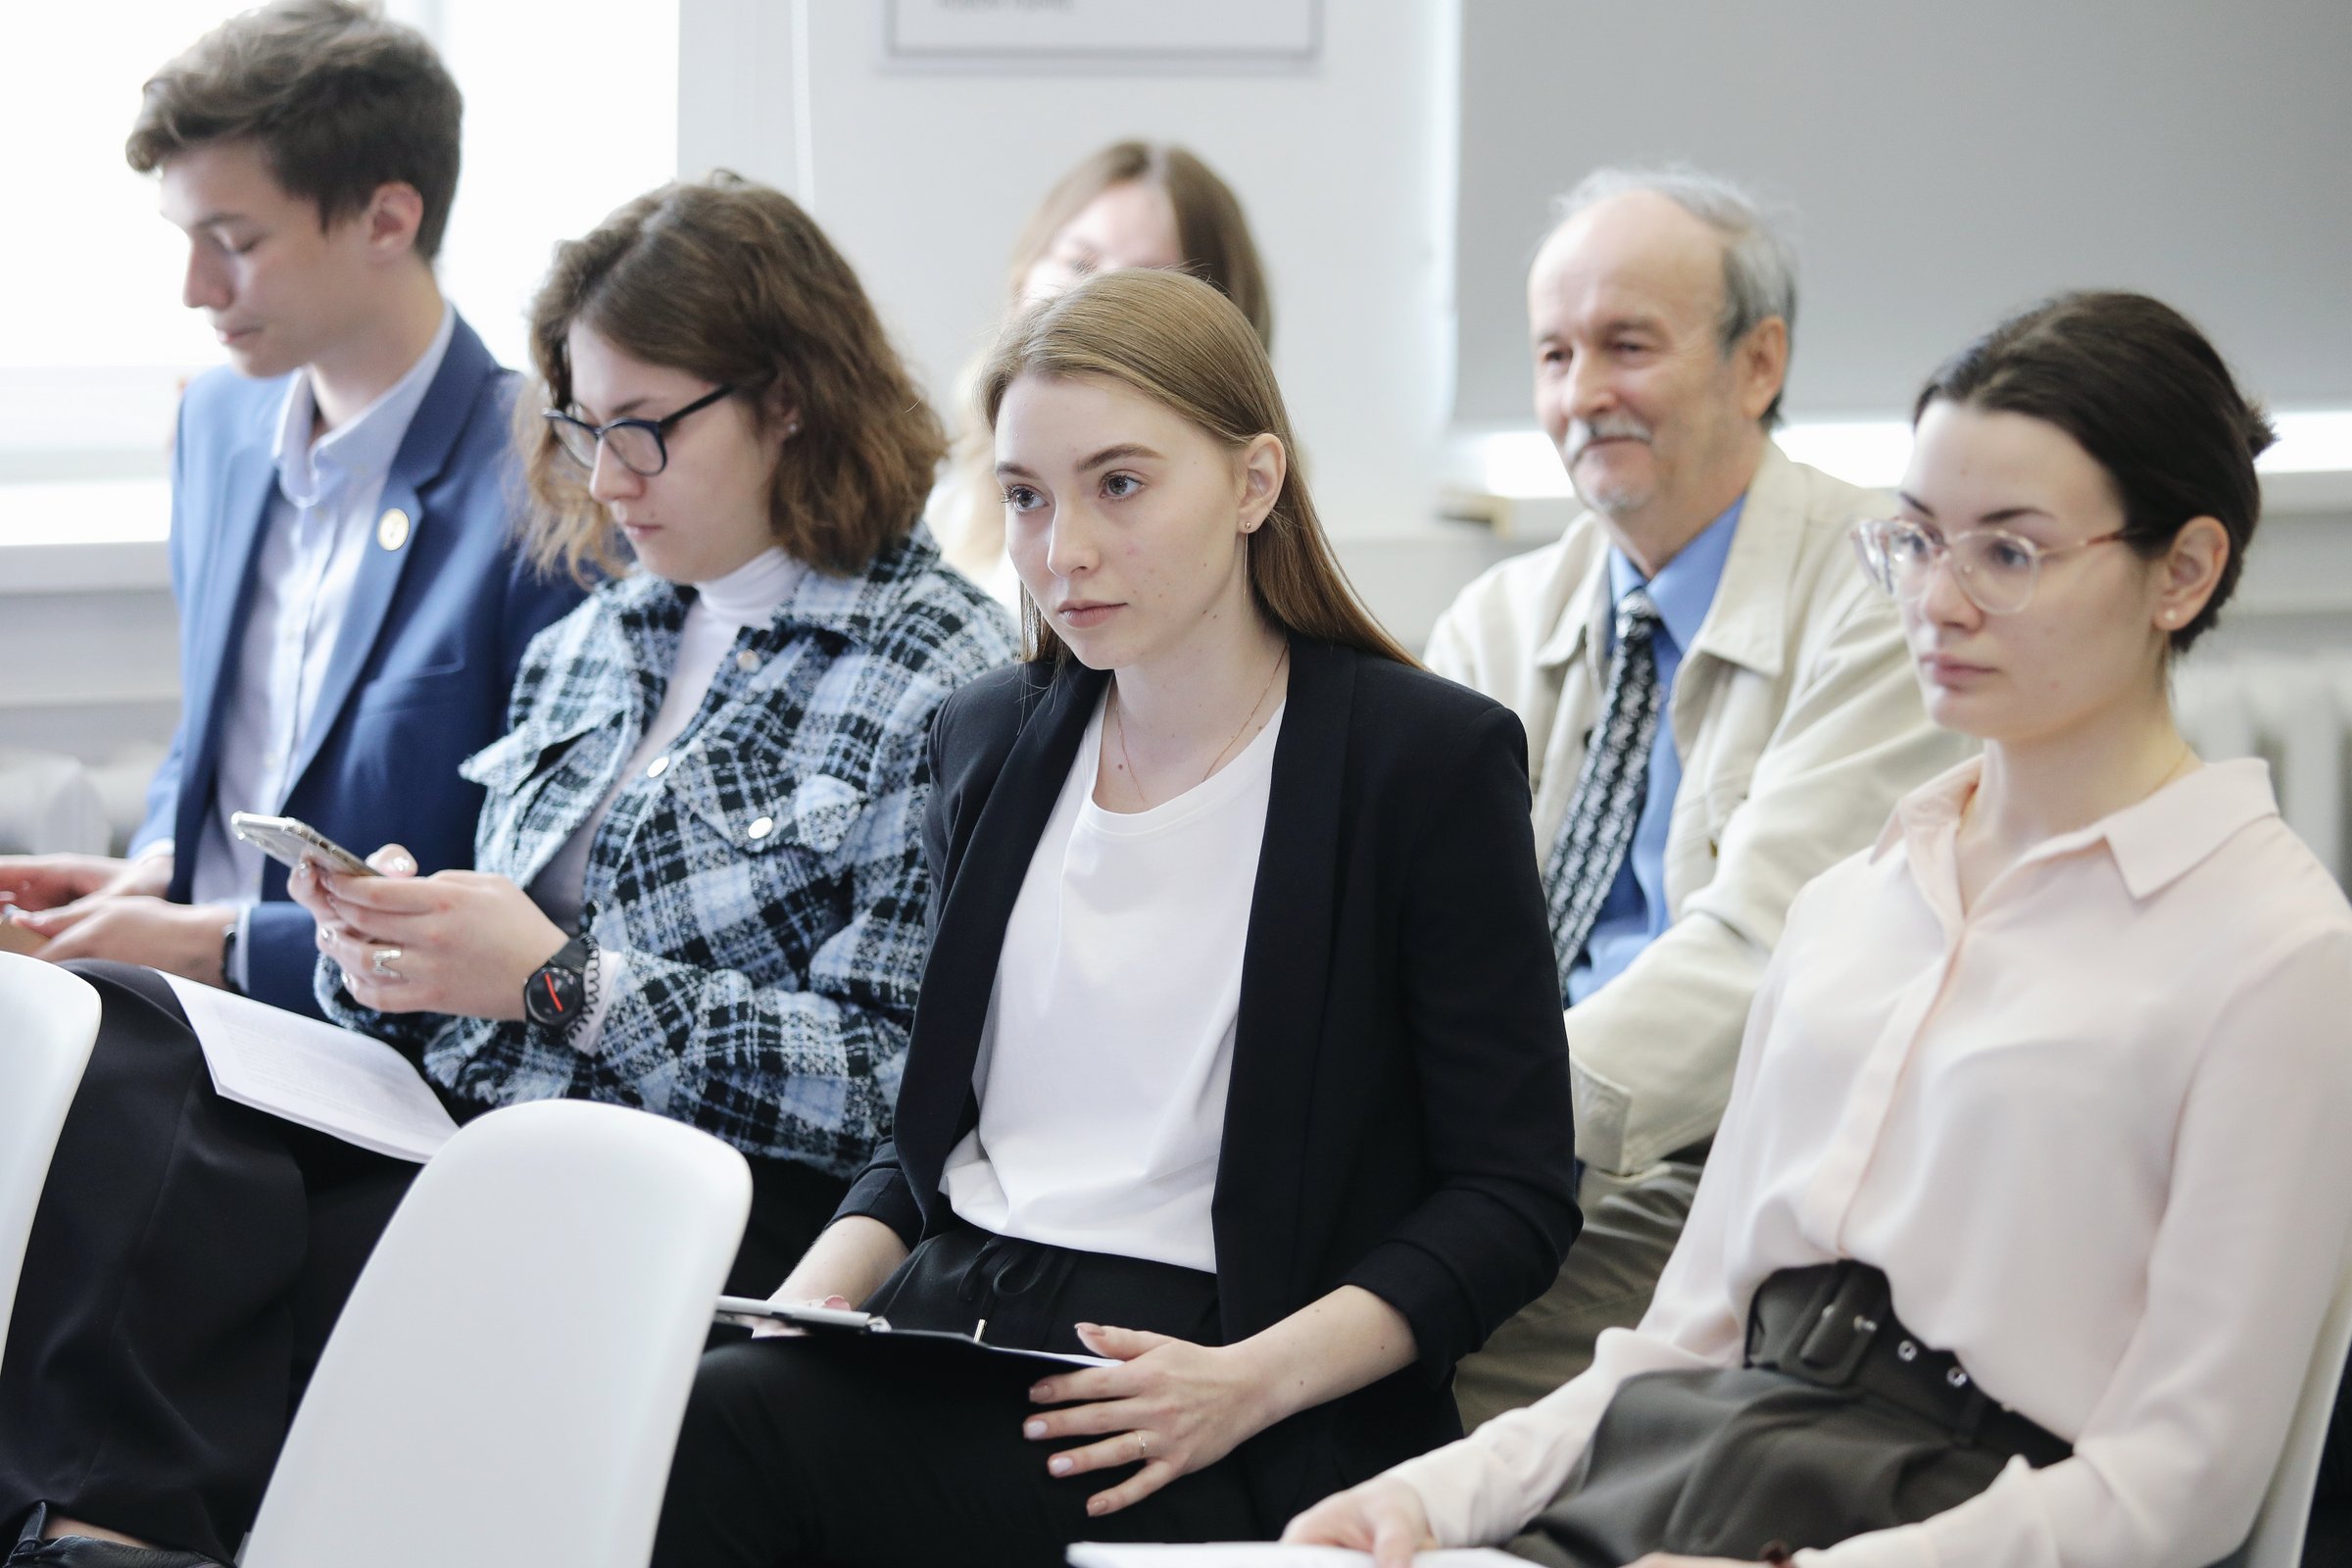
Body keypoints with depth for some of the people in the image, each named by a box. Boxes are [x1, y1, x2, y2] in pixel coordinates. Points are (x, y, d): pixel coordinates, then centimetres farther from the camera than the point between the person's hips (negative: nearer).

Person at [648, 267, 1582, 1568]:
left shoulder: (1430, 759, -2)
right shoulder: (989, 741, 17)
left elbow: (1512, 1194, -3)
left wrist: (1254, 1379, -18)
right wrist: (810, 1299, 3)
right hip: (945, 1321, 6)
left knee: (707, 1441, -30)